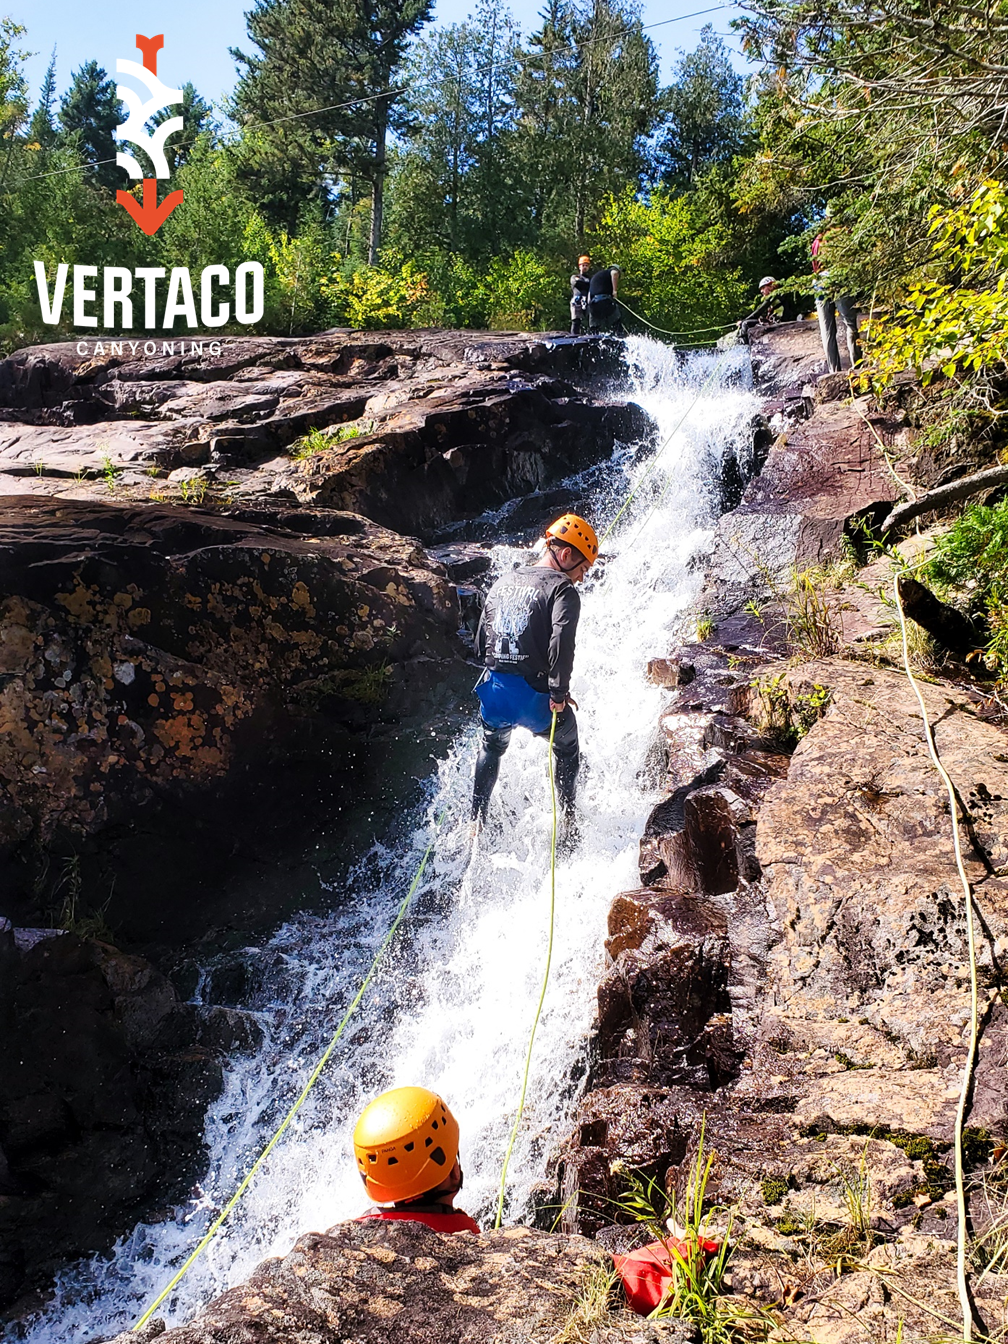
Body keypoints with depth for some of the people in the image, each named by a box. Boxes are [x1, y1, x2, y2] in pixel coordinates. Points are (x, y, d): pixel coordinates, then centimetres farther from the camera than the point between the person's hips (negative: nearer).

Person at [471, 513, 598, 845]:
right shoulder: (562, 589, -9)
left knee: (492, 748, 34)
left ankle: (476, 821, 38)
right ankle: (568, 825, 28)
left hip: (493, 690, 5)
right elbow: (561, 641, -25)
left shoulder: (502, 583, 13)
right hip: (534, 696, -5)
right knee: (566, 748, 24)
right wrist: (559, 692, -17)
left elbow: (481, 641, 16)